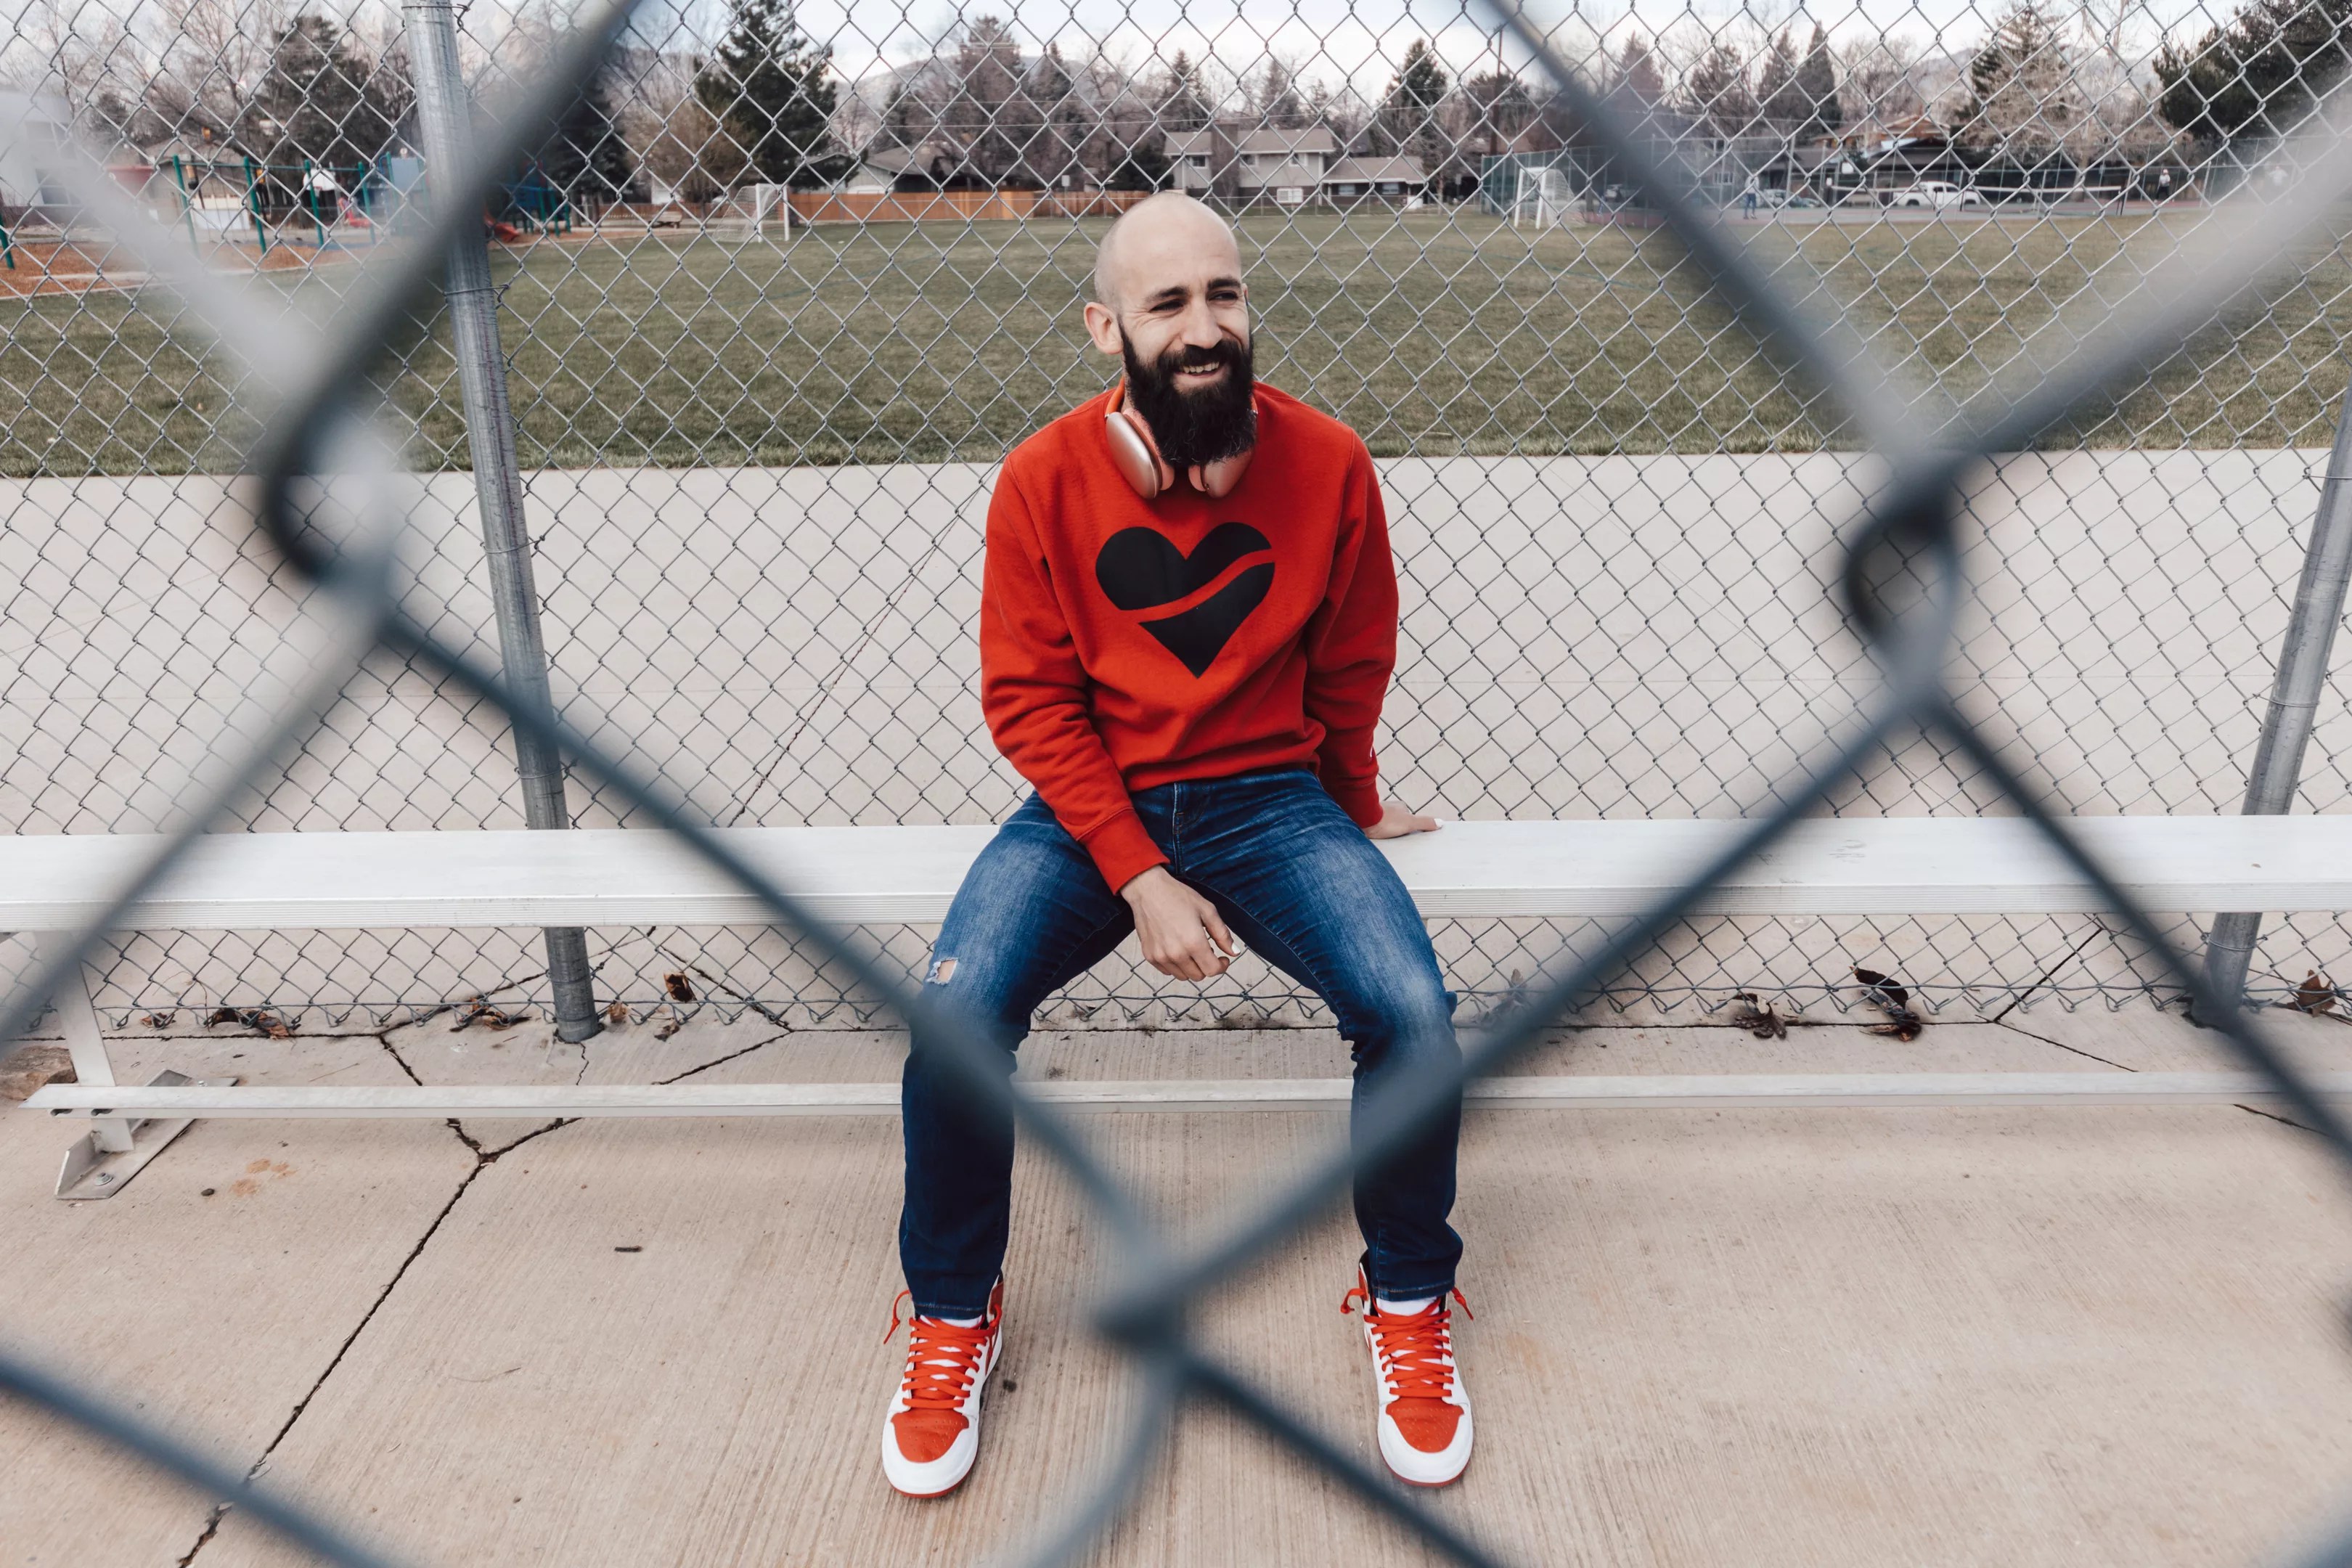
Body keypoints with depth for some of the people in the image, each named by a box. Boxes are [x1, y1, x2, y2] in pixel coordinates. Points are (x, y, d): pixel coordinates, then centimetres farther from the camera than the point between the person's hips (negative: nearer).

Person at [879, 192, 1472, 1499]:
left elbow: (1350, 672, 6)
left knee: (1414, 1012, -22)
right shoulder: (1044, 481, -10)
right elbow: (1030, 700, -8)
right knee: (957, 1017, -22)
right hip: (1092, 806, 0)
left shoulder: (1328, 463, -8)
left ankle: (1409, 1303, 9)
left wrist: (1348, 812, 19)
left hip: (1270, 794, 1)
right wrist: (1139, 877, -17)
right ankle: (955, 1317, 8)